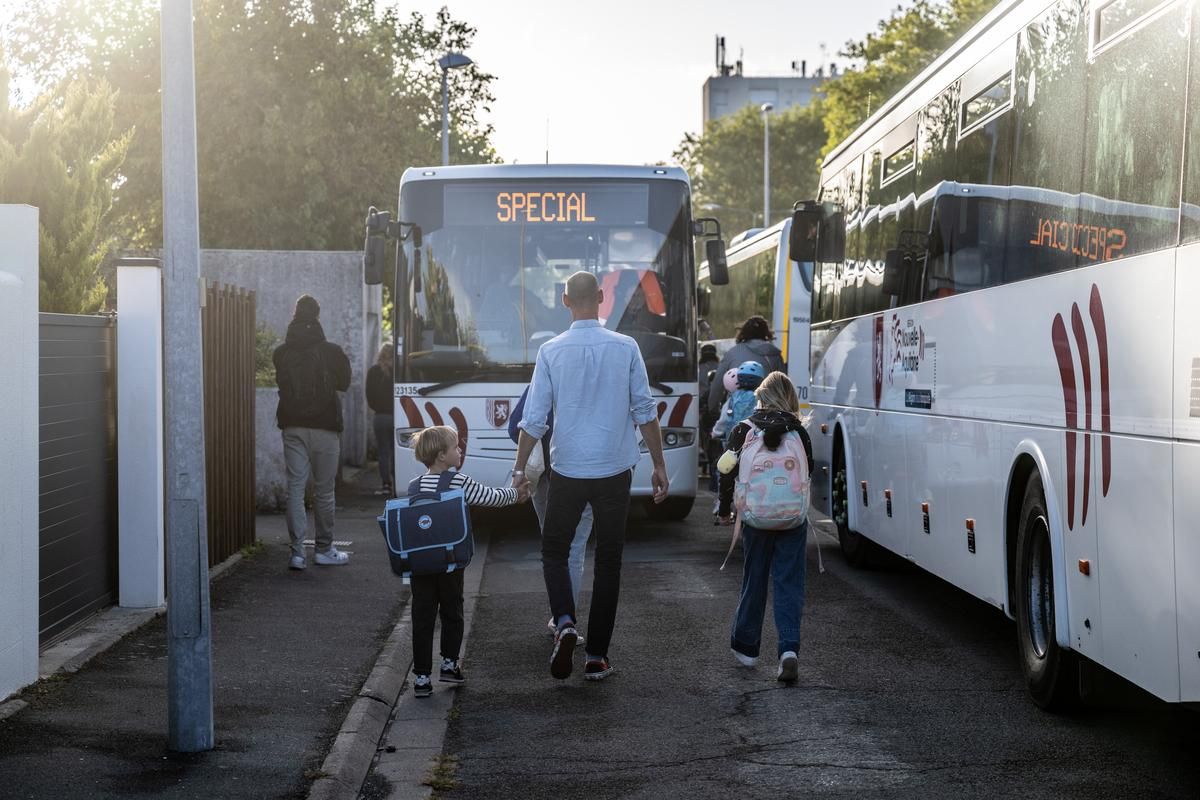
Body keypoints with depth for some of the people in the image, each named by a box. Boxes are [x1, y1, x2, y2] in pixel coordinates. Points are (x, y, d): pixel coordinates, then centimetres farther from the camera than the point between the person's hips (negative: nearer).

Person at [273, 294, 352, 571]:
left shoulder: (281, 353, 0)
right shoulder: (331, 352, -8)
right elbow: (344, 382, 6)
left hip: (292, 426, 3)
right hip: (324, 427, -2)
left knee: (295, 488, 3)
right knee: (324, 491, 7)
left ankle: (297, 551, -4)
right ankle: (324, 549, 15)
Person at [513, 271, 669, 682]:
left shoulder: (551, 351, -5)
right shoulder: (626, 348, -4)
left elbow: (534, 419, -2)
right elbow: (645, 412, -1)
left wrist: (520, 468, 9)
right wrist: (659, 466, 8)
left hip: (567, 470, 0)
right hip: (614, 469, 1)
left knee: (554, 551, 16)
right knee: (608, 561, 9)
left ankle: (565, 622, -9)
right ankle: (597, 656, 10)